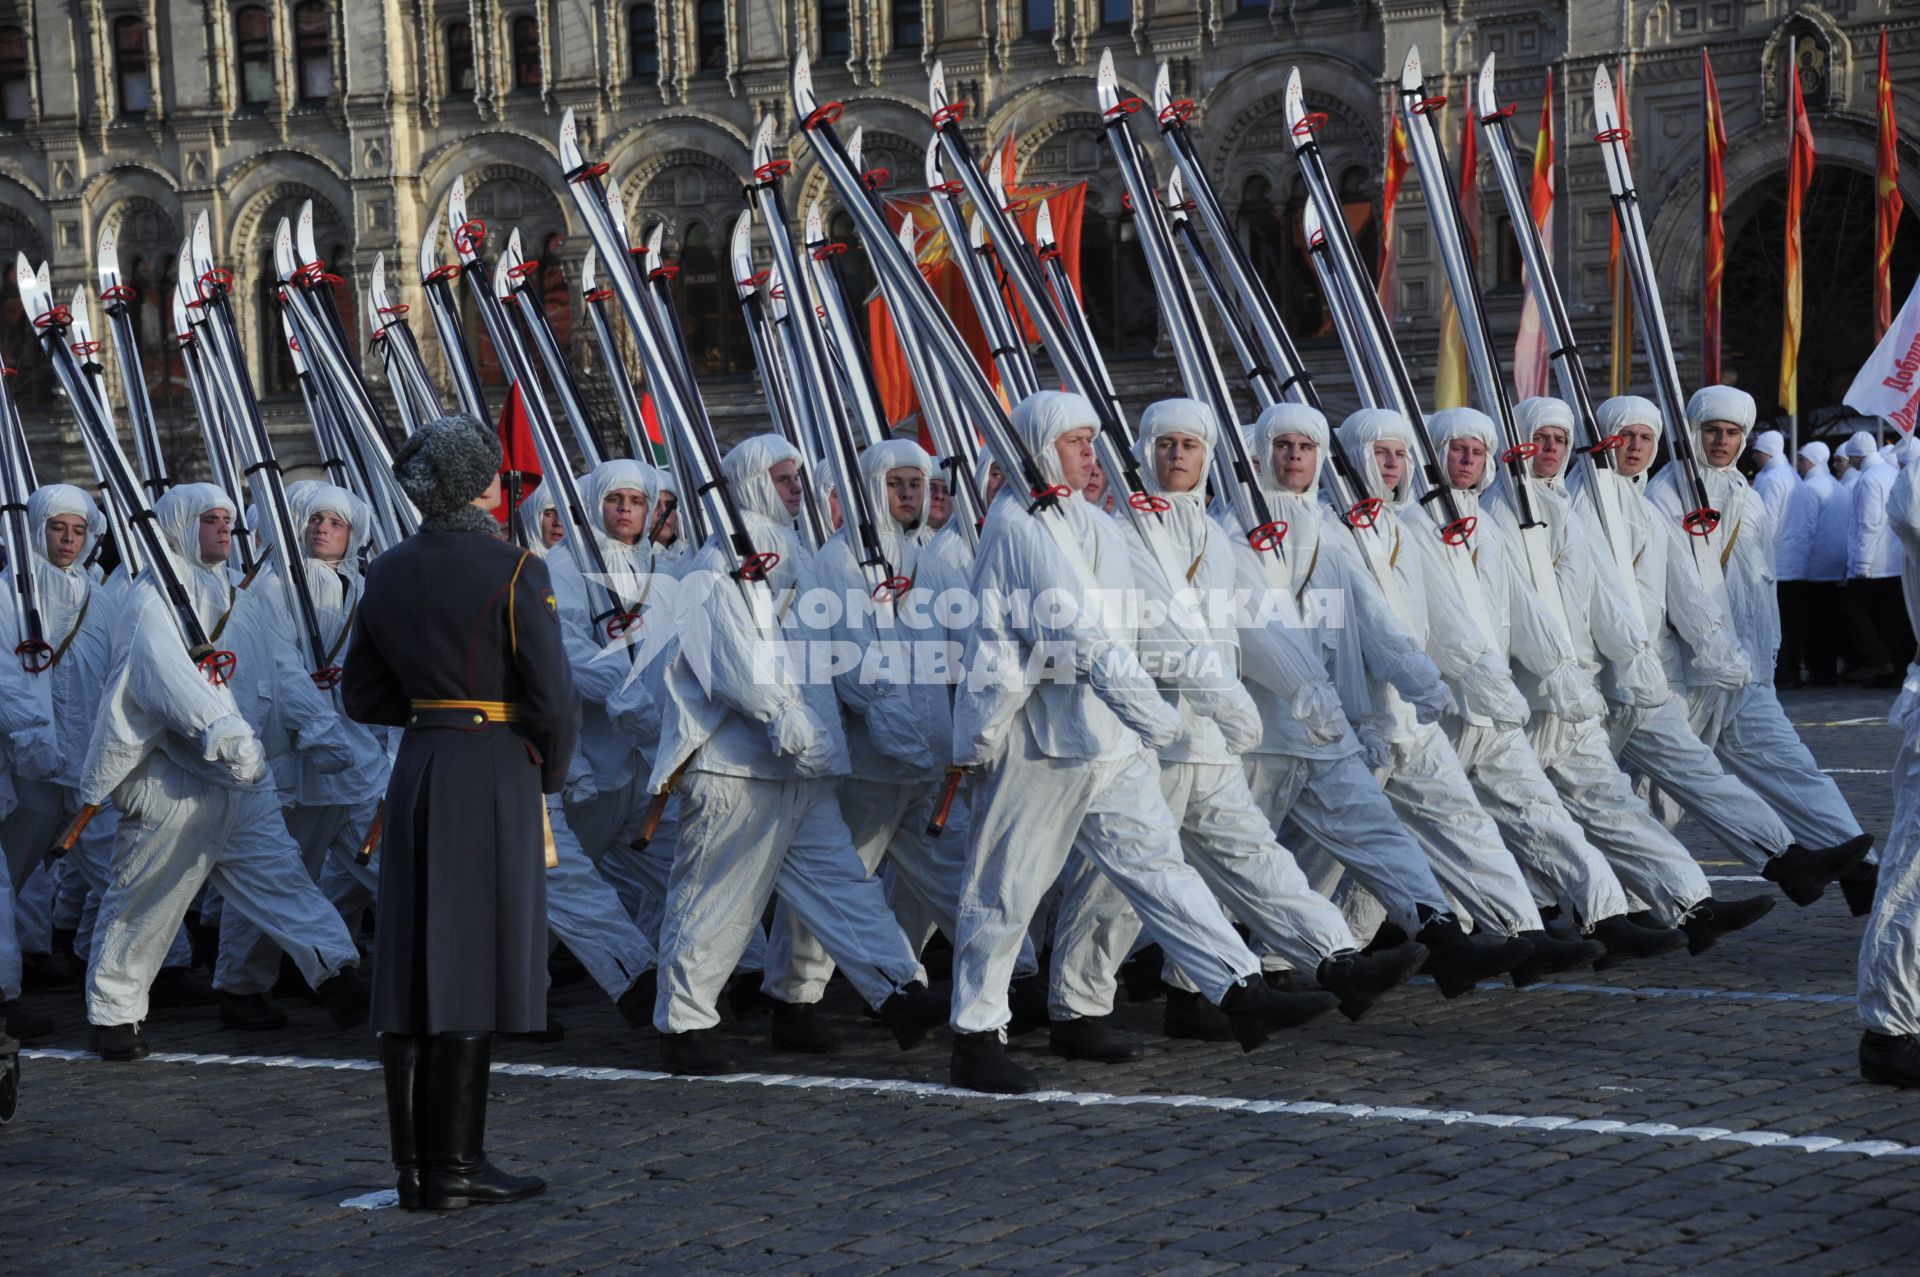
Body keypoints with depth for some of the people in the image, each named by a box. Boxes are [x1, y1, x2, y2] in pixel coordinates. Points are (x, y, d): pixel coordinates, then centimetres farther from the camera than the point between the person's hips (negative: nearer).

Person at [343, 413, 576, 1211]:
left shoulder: (388, 574, 7)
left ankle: (414, 1165, 10)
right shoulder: (515, 571, -11)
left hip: (416, 773, 6)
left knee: (412, 968, 7)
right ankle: (454, 1166, -2)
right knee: (475, 968, -4)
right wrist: (552, 772, 5)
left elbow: (364, 696, 12)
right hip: (495, 777, -6)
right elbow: (552, 698, -13)